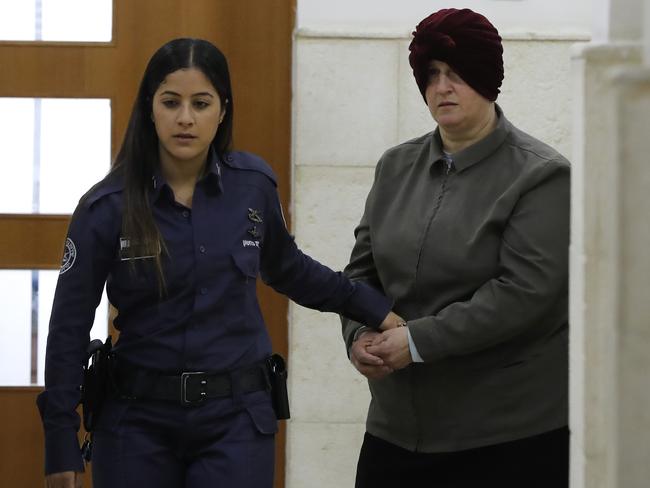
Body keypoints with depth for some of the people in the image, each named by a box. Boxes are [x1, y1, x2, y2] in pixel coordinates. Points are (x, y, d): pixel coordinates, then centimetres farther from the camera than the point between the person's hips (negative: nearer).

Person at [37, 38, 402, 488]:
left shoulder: (253, 185, -1)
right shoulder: (107, 207, -8)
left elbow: (285, 267, 20)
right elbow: (70, 327, -4)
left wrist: (372, 307, 16)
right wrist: (61, 442, -6)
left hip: (237, 420, 1)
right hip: (138, 420, -1)